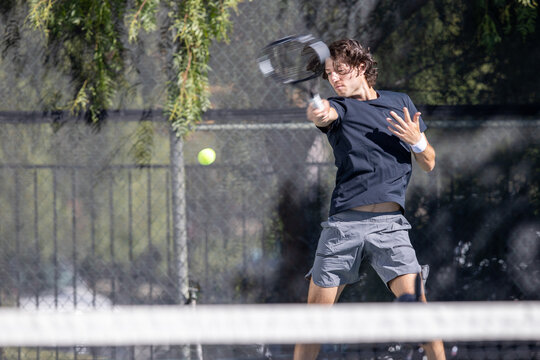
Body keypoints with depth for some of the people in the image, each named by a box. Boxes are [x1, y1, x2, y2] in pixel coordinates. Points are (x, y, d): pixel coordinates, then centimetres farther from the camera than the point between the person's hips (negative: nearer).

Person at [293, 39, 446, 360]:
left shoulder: (401, 103, 15)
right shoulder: (339, 107, 8)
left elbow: (429, 163, 17)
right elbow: (324, 114, -19)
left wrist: (416, 141, -5)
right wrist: (317, 114, -44)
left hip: (389, 224, 0)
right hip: (343, 222, 0)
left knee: (414, 299, -17)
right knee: (316, 310, -1)